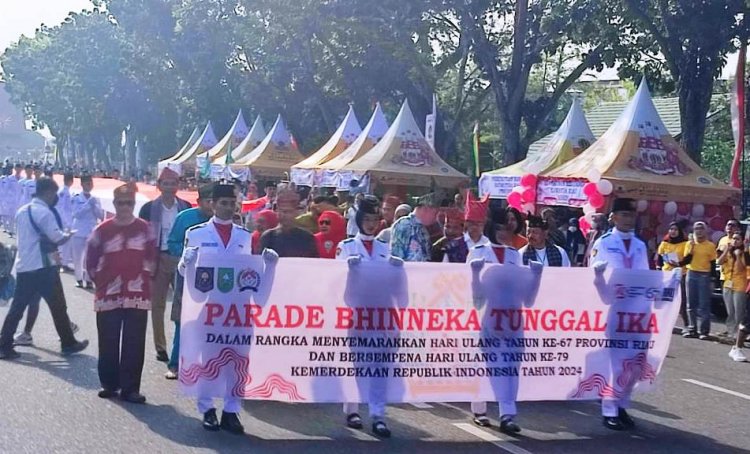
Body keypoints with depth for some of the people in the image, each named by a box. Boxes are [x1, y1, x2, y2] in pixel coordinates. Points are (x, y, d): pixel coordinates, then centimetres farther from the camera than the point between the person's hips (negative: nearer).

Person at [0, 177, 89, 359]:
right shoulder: (44, 212, -14)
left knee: (17, 307, 8)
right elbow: (57, 238, -18)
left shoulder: (22, 211, 13)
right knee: (58, 306, 5)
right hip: (42, 267, -7)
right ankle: (68, 343, 13)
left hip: (23, 266, 8)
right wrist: (68, 235, 3)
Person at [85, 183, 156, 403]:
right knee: (108, 343, 7)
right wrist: (102, 281, 5)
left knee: (134, 344, 1)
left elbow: (151, 258, 9)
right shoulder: (102, 230, 0)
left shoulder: (144, 228, 2)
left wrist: (143, 277, 3)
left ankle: (130, 388, 7)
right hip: (109, 295, 0)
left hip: (137, 294, 0)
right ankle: (109, 383, 21)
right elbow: (91, 262, 6)